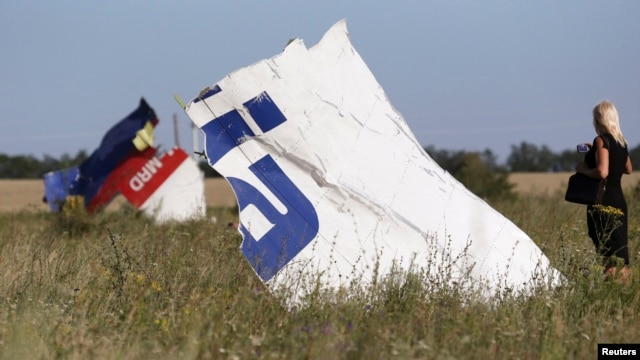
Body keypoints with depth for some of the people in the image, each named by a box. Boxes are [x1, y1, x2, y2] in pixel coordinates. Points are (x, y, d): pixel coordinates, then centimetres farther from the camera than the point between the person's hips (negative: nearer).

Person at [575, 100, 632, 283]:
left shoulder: (602, 140, -13)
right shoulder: (621, 142, 12)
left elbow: (602, 172, -24)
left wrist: (582, 169, -6)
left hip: (603, 201, -8)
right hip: (619, 199, 8)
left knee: (608, 252, -7)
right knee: (620, 250, 10)